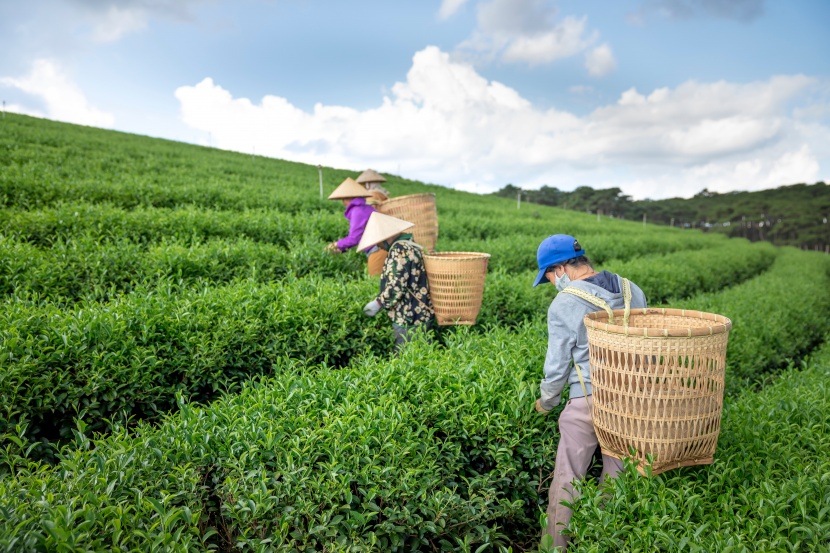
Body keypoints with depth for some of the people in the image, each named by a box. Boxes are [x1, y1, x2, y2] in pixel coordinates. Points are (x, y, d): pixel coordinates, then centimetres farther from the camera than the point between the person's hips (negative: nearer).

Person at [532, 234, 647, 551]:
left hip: (587, 401, -5)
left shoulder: (563, 305, -14)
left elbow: (557, 367, -8)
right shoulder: (633, 291, 3)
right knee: (618, 475, 18)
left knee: (567, 479, 8)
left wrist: (546, 403, 9)